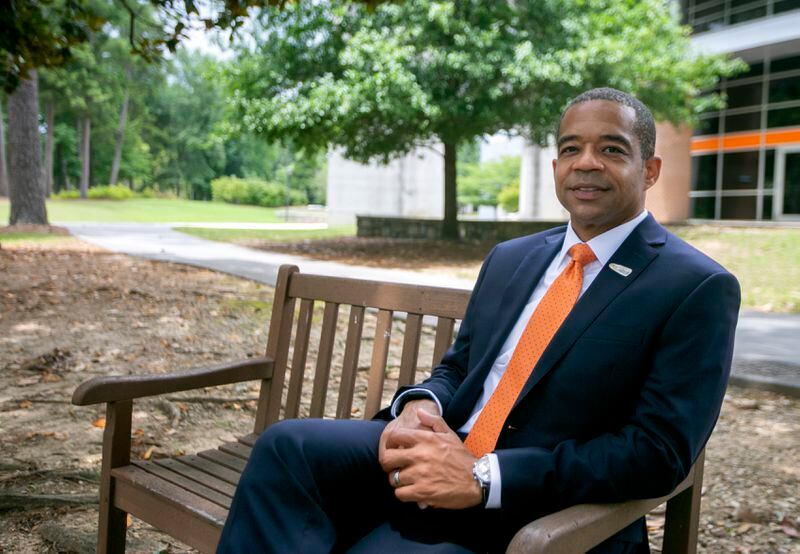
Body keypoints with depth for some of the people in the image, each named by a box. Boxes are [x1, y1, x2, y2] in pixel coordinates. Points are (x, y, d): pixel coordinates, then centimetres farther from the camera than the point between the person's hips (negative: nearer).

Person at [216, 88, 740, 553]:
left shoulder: (697, 288, -6)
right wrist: (420, 405, -8)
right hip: (443, 461, 6)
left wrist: (483, 478, -22)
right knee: (288, 445, -18)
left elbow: (658, 453, -14)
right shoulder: (510, 258, 13)